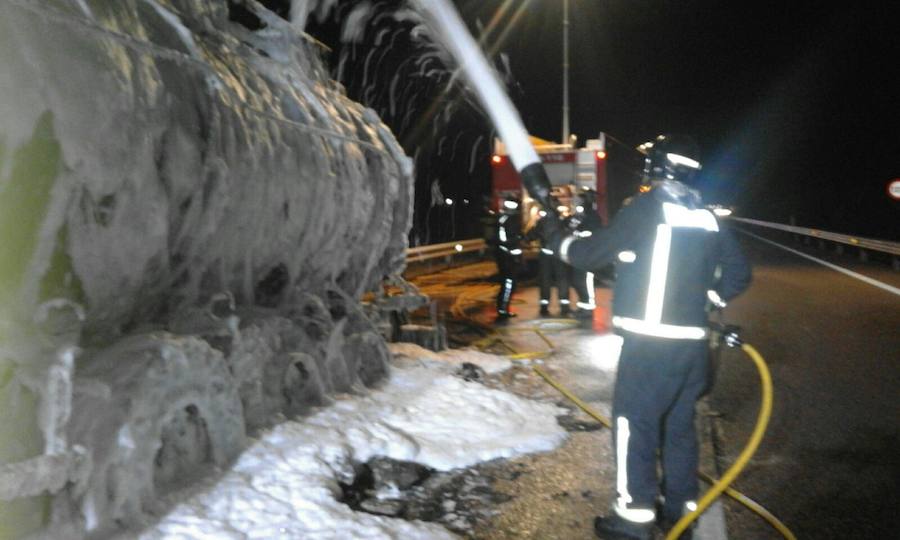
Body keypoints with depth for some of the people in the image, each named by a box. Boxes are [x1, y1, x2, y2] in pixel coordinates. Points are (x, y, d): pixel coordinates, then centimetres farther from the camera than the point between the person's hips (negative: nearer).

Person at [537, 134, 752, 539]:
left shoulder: (648, 207, -10)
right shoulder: (708, 218, 9)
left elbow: (591, 254, -6)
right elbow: (738, 274, 14)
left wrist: (556, 235, 9)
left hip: (649, 343, -7)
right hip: (693, 342, 7)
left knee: (634, 424, 2)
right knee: (679, 425, 17)